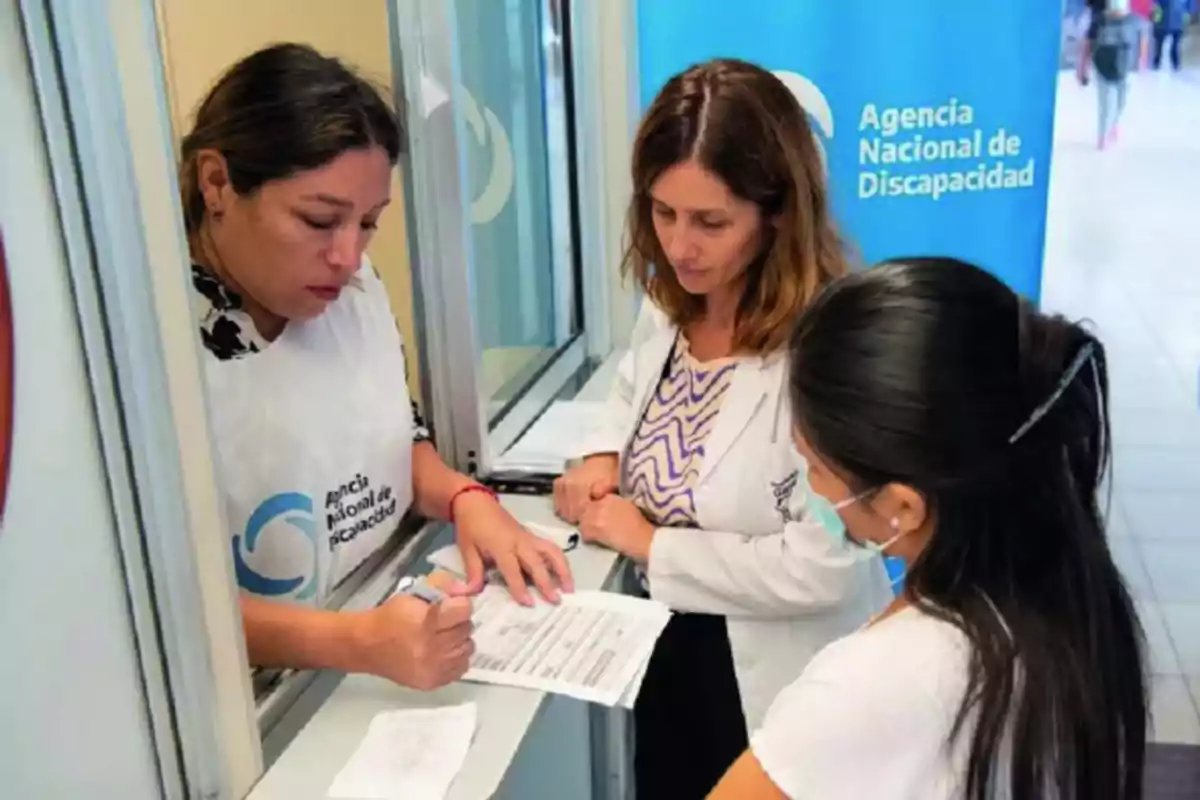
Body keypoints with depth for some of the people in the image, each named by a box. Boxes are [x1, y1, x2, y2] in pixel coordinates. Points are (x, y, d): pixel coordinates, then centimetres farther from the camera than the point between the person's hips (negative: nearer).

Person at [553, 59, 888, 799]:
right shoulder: (667, 310, -3)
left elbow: (821, 568, -30)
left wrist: (650, 543, -19)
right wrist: (604, 458, -4)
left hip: (779, 690, -6)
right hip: (668, 653, 7)